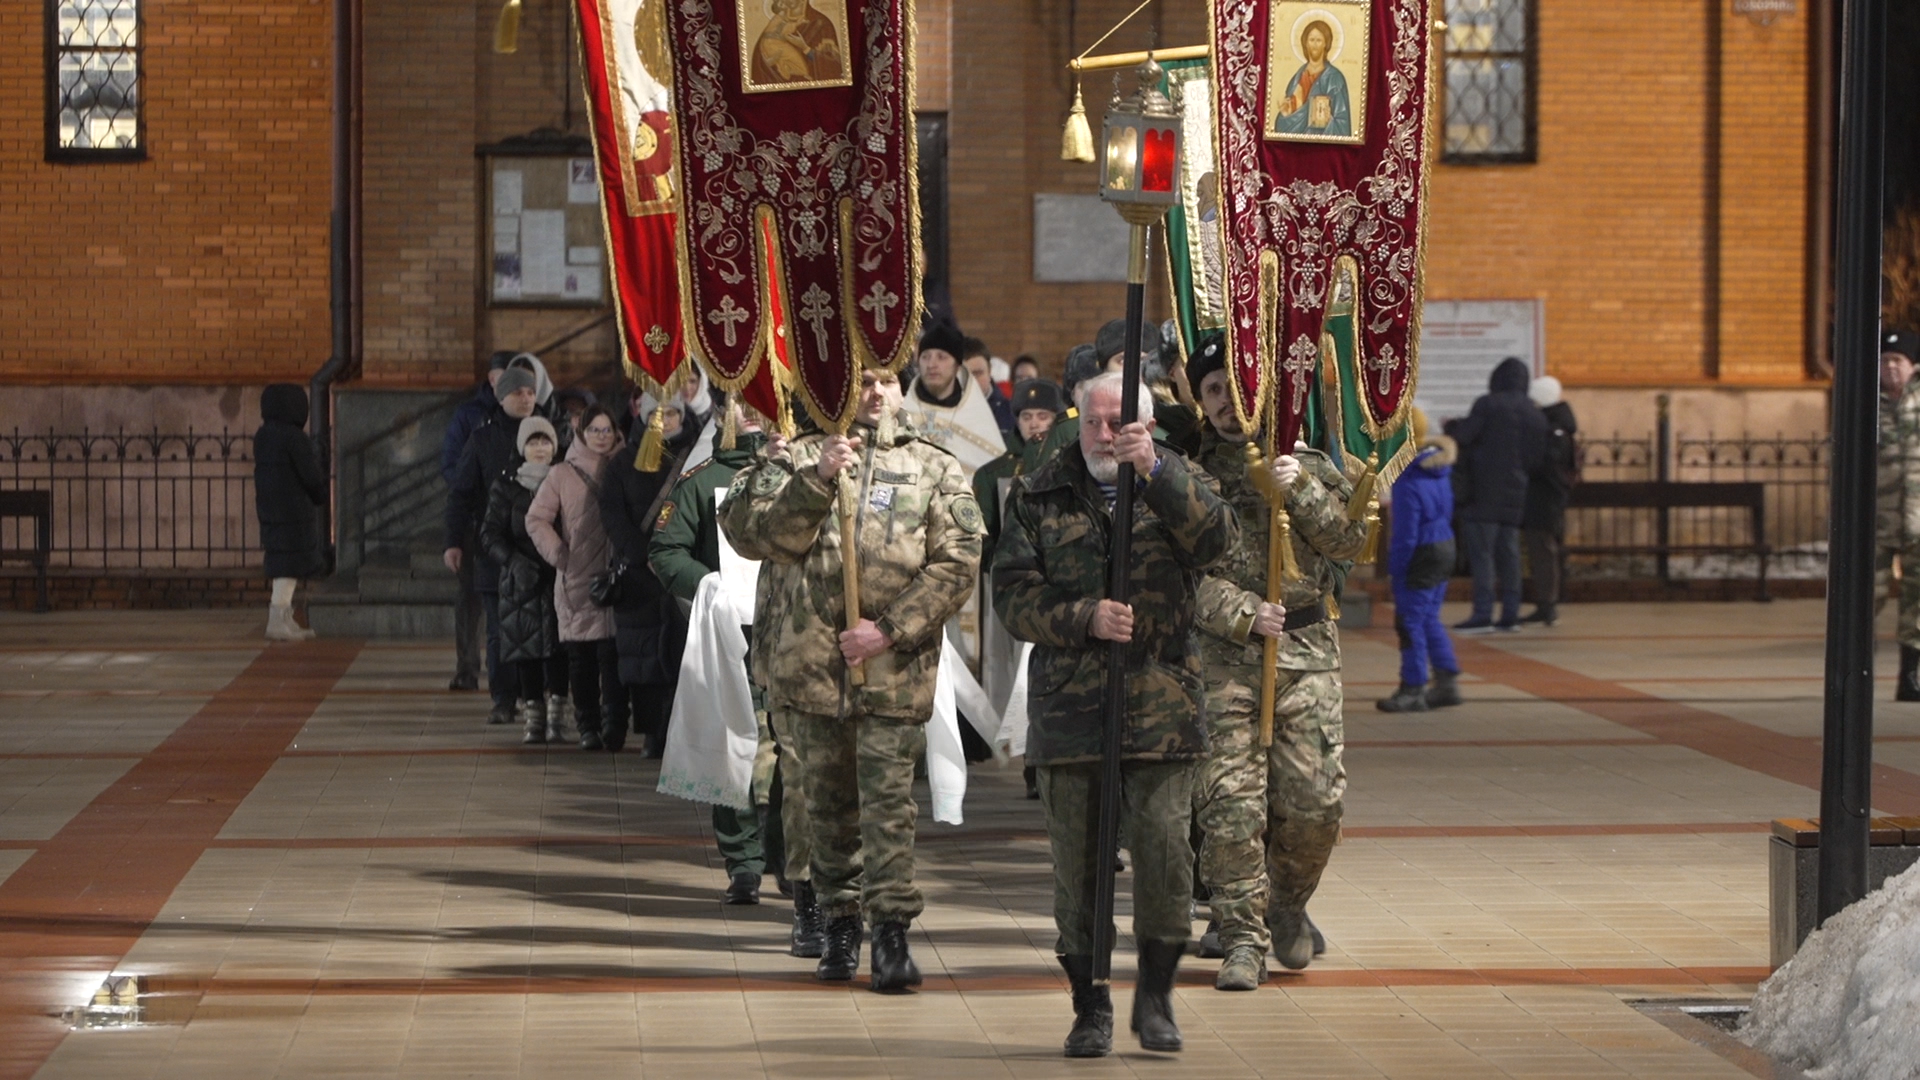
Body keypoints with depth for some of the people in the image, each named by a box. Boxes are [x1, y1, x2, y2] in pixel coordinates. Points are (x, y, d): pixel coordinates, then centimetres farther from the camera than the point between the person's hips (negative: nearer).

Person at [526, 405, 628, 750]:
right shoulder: (562, 476, 7)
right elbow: (536, 519, 8)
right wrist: (558, 554, -1)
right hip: (576, 584, 0)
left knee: (612, 656, -10)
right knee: (581, 659, 2)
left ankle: (614, 725, -8)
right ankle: (587, 726, 9)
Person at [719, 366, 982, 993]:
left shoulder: (935, 470, 8)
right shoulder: (801, 460, 10)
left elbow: (957, 562, -1)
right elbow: (750, 534, -4)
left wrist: (890, 629, -10)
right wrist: (817, 483, -17)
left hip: (895, 668, -2)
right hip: (814, 663, 2)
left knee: (888, 798, -7)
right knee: (829, 800, 10)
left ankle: (892, 929, -5)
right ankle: (840, 923, 20)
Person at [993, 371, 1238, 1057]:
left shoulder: (1176, 488, 8)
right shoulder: (1041, 499, 9)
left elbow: (1217, 540, -14)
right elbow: (1013, 594, 2)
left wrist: (1155, 473, -25)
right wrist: (1085, 618, -14)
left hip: (1162, 706, -1)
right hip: (1068, 709, 1)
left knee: (1165, 850, -6)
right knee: (1078, 863, 3)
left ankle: (1155, 995, 12)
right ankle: (1090, 1006, 15)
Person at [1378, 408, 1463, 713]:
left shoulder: (1409, 482, -22)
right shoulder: (1439, 468, 4)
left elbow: (1405, 534, -21)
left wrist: (1395, 568, -13)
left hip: (1421, 555, -9)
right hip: (1445, 548, 9)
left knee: (1410, 622, 0)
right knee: (1430, 620, 18)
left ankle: (1413, 690, 4)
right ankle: (1447, 682, 21)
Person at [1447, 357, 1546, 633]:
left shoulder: (1488, 405, -8)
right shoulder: (1535, 414, 10)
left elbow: (1463, 436, -13)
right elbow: (1537, 458, 13)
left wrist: (1452, 427, 7)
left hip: (1484, 493, -6)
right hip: (1515, 494, 6)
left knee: (1481, 553, -7)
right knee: (1509, 553, 11)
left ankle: (1482, 614, -12)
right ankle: (1510, 614, 9)